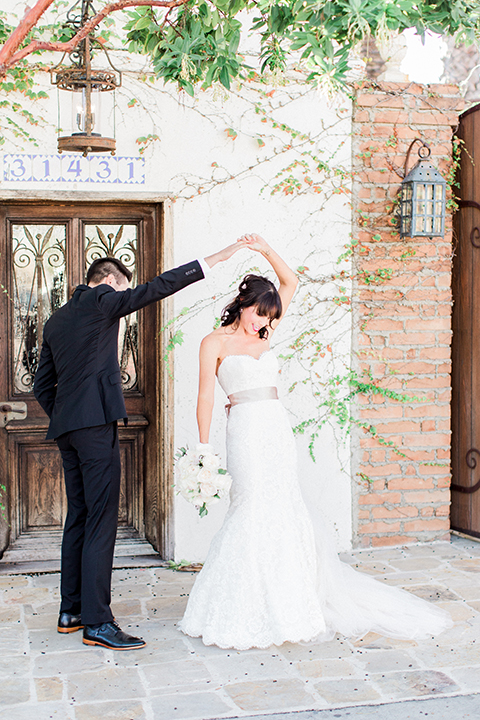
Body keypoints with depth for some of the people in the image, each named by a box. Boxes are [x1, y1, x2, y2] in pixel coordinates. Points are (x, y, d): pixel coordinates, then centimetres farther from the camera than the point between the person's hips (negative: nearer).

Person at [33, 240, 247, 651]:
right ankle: (97, 622, -11)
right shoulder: (100, 299, -1)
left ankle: (71, 611, 19)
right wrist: (212, 262, -8)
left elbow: (42, 385, 22)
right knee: (101, 520, -10)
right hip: (95, 421, -9)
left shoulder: (55, 321, 21)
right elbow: (155, 289, -9)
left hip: (65, 426, 9)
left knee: (79, 517, 14)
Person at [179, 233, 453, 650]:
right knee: (254, 510, -9)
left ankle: (283, 603, 14)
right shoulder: (215, 343, 2)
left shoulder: (263, 336, 16)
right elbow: (206, 397, -2)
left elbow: (290, 283, 18)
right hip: (246, 428, -5)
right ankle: (245, 613, -1)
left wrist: (267, 251, 5)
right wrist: (203, 447, -8)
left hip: (278, 428, 6)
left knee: (282, 511, 5)